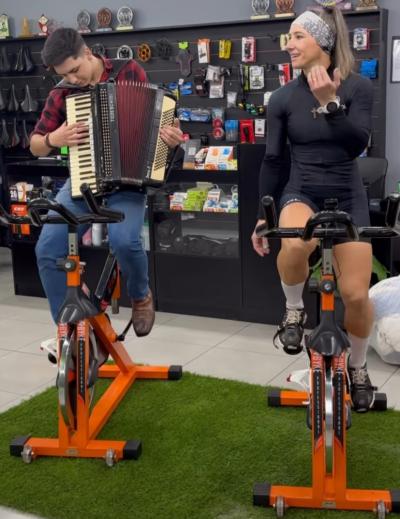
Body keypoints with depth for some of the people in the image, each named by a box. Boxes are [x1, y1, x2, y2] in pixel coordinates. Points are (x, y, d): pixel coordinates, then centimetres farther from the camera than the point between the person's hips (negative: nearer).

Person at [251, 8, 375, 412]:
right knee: (295, 242, -38)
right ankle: (294, 311, -7)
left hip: (347, 196, 0)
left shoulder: (358, 87, -4)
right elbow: (273, 160, 3)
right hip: (301, 192, 0)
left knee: (356, 294, -6)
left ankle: (357, 367, 24)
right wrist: (261, 217, 4)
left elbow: (356, 145, -16)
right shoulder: (283, 97, 0)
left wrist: (329, 101, -27)